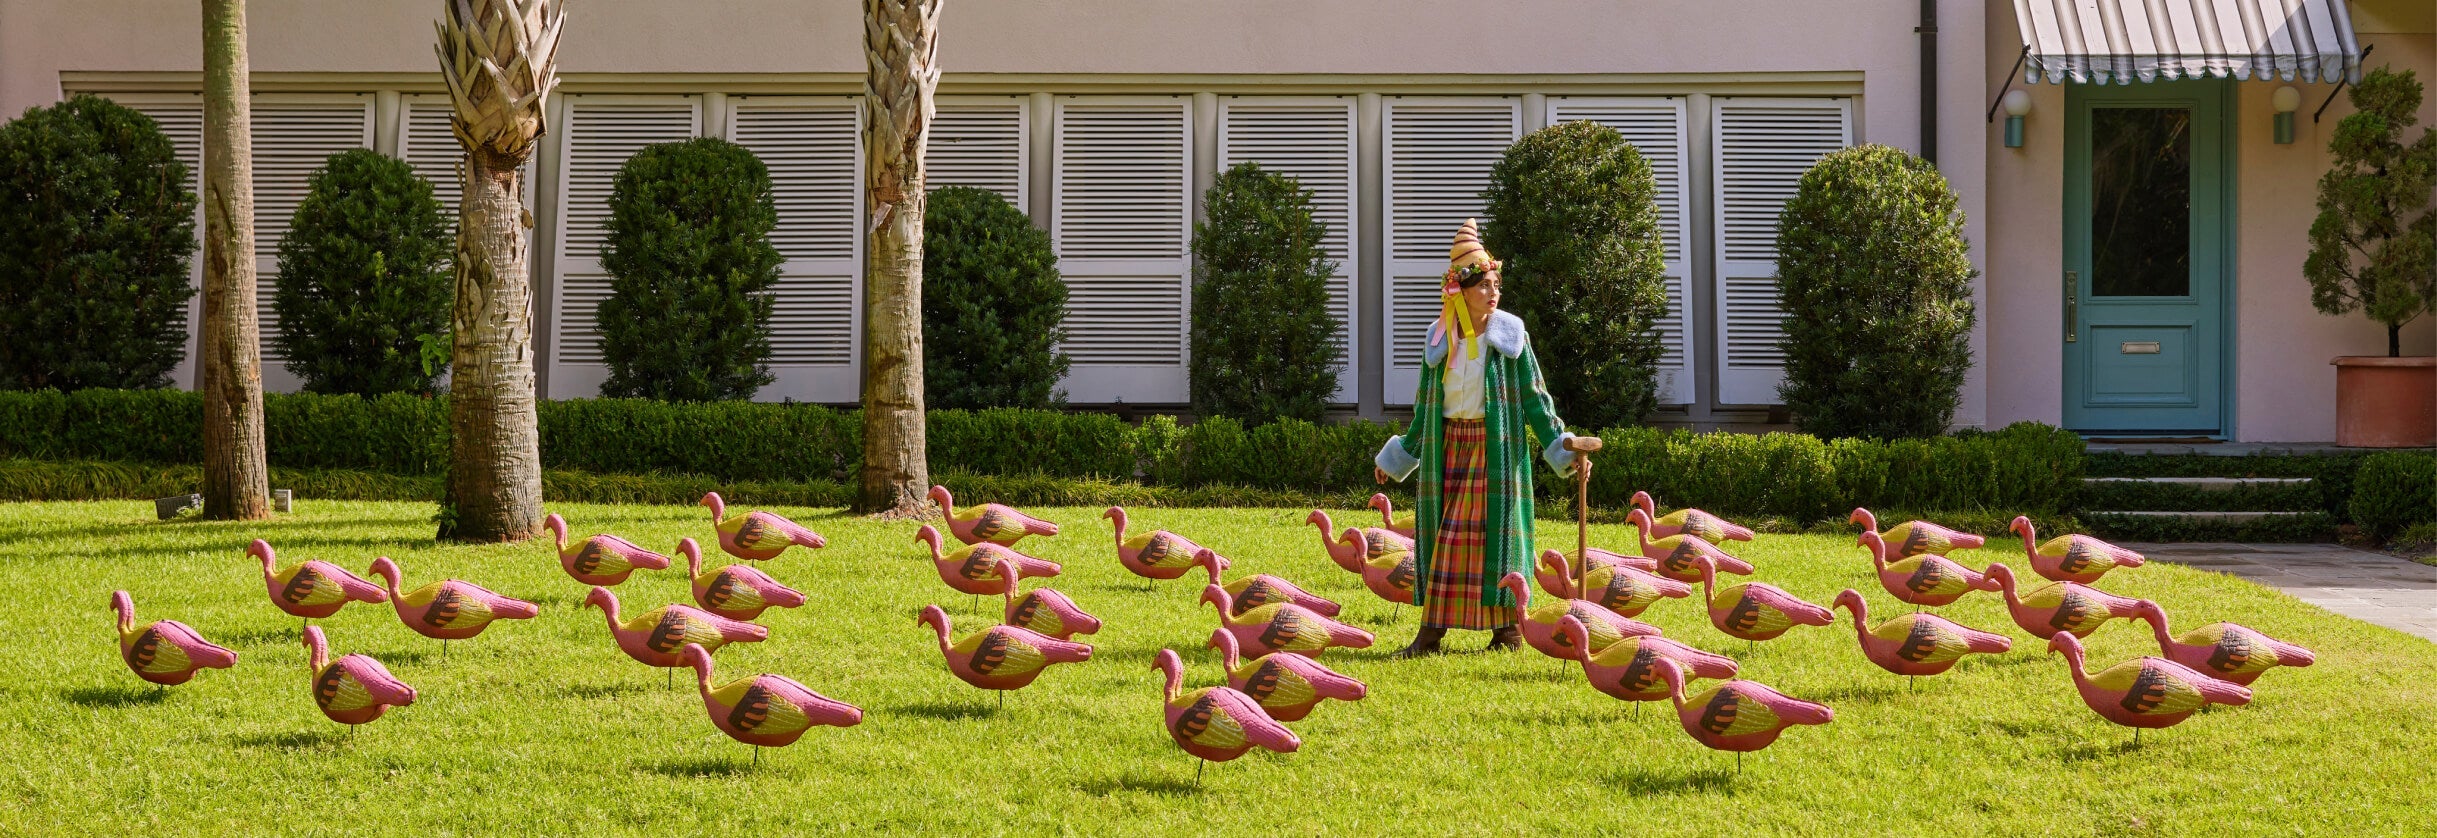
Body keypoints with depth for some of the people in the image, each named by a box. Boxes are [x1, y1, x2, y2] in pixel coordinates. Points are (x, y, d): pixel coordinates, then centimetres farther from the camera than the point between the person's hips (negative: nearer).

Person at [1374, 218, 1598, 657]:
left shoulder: (1510, 335, -3)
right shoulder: (1440, 338, 5)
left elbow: (1534, 398, 0)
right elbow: (1424, 405, 14)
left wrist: (1562, 446, -8)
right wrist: (1398, 457, 19)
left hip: (1495, 449, -3)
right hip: (1448, 447, 3)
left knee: (1491, 534, -6)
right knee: (1441, 535, 2)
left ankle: (1506, 628, 3)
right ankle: (1432, 631, 4)